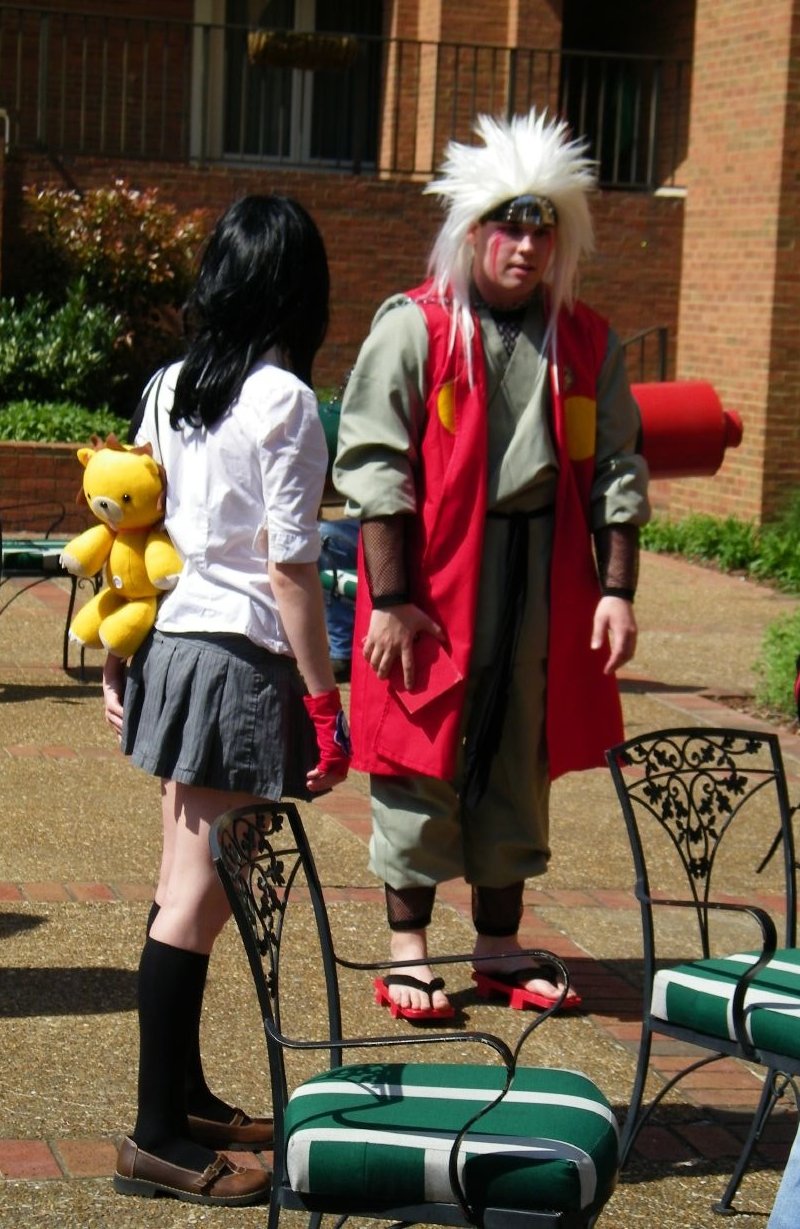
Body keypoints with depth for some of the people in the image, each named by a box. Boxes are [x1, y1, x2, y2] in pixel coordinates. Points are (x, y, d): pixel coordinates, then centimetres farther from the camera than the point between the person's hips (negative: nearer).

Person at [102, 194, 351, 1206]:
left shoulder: (171, 389, 9)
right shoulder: (284, 402, -13)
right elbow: (289, 563, -15)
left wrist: (115, 663, 21)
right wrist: (323, 702, -10)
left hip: (168, 648, 8)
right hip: (242, 660, -8)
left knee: (185, 887, 16)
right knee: (197, 901, -4)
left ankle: (185, 1096, 28)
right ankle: (158, 1141, 1)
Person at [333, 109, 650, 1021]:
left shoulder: (587, 343, 9)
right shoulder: (413, 328, -4)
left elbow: (615, 471, 10)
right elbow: (373, 466, -7)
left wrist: (615, 588, 1)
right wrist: (389, 599, -13)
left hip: (545, 584, 4)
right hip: (435, 577, -4)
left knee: (520, 761, 11)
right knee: (422, 756, 2)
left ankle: (499, 946, 23)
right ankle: (407, 950, 14)